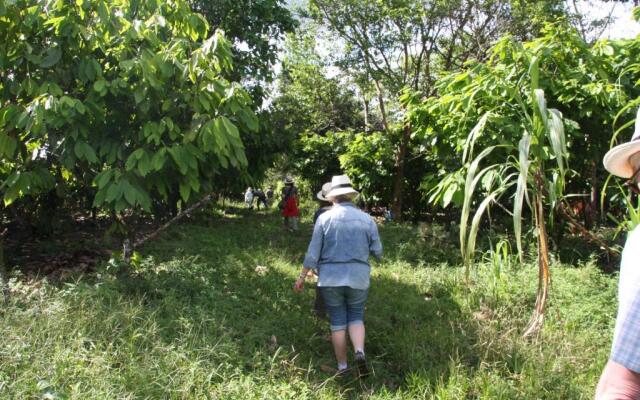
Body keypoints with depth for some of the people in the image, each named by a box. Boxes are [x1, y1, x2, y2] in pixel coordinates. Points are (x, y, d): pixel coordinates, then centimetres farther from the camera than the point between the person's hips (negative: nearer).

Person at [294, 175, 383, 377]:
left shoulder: (324, 218, -4)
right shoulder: (367, 219, -1)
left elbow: (313, 252, -5)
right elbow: (378, 251, 2)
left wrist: (302, 277, 4)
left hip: (330, 278, 0)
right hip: (358, 277, 1)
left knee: (338, 321, 10)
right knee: (356, 317, 15)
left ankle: (342, 366, 15)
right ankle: (360, 352, -10)